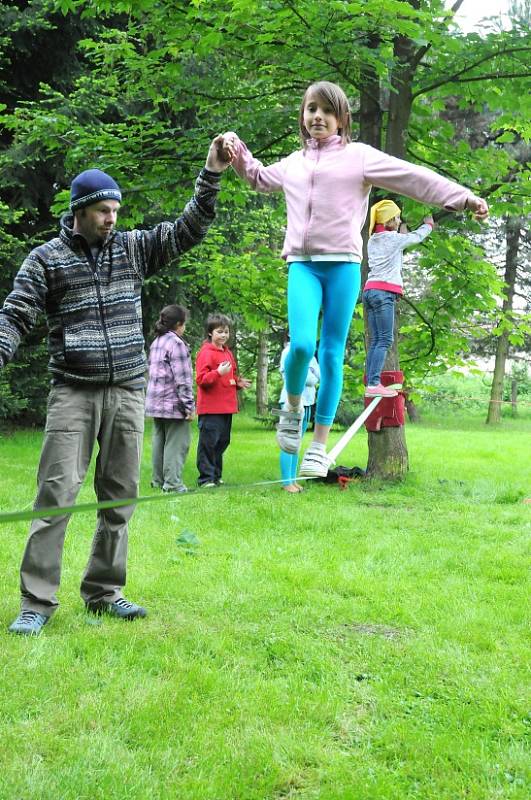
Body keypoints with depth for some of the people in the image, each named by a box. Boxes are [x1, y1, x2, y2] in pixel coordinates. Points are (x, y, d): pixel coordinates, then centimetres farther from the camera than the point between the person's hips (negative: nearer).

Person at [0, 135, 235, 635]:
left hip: (128, 392, 4)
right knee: (57, 492, -10)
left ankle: (103, 591, 18)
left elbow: (188, 230, 8)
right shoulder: (47, 258, 1)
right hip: (72, 392, -4)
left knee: (119, 496, 7)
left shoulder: (133, 248, 9)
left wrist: (211, 177, -3)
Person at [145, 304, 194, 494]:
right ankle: (172, 483, -5)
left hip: (155, 402, 9)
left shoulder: (155, 343, 15)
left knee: (159, 441, 13)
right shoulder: (176, 343, -12)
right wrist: (189, 405, -14)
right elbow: (182, 379, -16)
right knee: (176, 443, -4)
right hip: (173, 403, -9)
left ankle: (158, 480, 18)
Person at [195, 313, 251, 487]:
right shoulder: (206, 352, -10)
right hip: (210, 409, -9)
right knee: (208, 443, -6)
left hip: (227, 407, 9)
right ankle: (206, 478, -1)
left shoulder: (227, 352, 17)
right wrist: (219, 373, -28)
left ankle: (216, 476, 23)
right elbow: (201, 379, -17)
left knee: (222, 442, 14)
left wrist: (238, 382, 9)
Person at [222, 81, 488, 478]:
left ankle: (319, 445, 7)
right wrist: (238, 150, 28)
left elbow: (415, 177, 0)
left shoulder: (359, 155, 6)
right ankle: (293, 407, 13)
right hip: (302, 264, 2)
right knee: (301, 344, -18)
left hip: (342, 264, -2)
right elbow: (260, 178, 42)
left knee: (332, 354, -1)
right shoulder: (293, 162, 21)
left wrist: (464, 197, -7)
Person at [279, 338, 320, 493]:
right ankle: (286, 482, -4)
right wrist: (313, 380, 0)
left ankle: (293, 479, 14)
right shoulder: (289, 351, -8)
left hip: (307, 402, 8)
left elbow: (319, 376, 7)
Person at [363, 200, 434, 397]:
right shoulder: (393, 238, -1)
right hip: (384, 292, -8)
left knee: (375, 340, 4)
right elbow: (417, 237, 16)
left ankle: (370, 384, -3)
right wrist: (428, 225, 34)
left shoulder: (372, 241, 18)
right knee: (385, 339, -12)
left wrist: (401, 234, 37)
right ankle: (373, 384, -21)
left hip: (370, 290, 8)